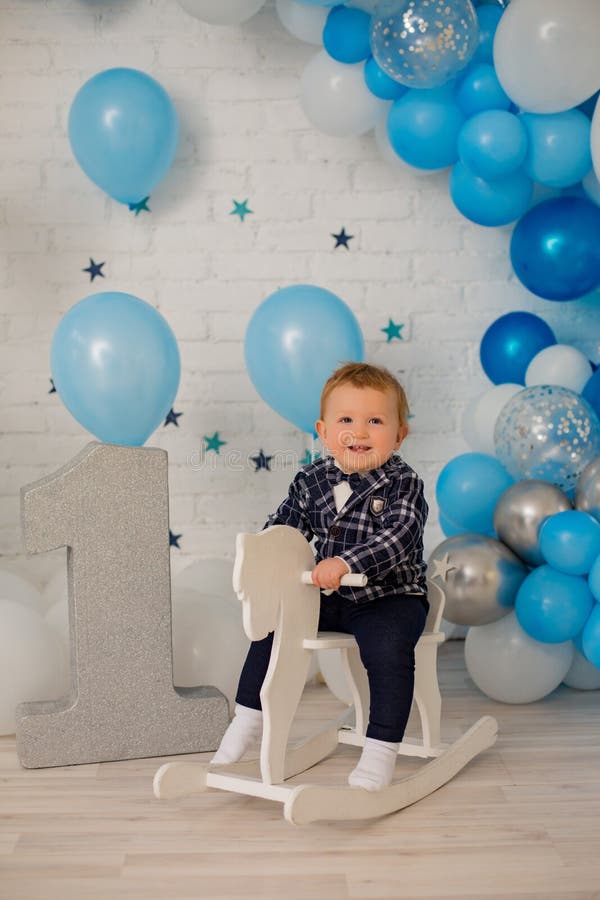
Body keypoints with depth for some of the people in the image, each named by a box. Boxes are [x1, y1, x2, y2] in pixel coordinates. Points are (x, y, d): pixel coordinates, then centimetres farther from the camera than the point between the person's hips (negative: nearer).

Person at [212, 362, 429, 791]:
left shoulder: (403, 485, -14)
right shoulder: (313, 480, 2)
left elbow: (396, 537, -28)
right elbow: (283, 524, 11)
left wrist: (346, 562, -41)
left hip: (391, 598, -5)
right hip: (329, 596, 6)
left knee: (389, 649, -30)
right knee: (273, 623, -2)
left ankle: (381, 751, -17)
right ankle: (249, 718, 15)